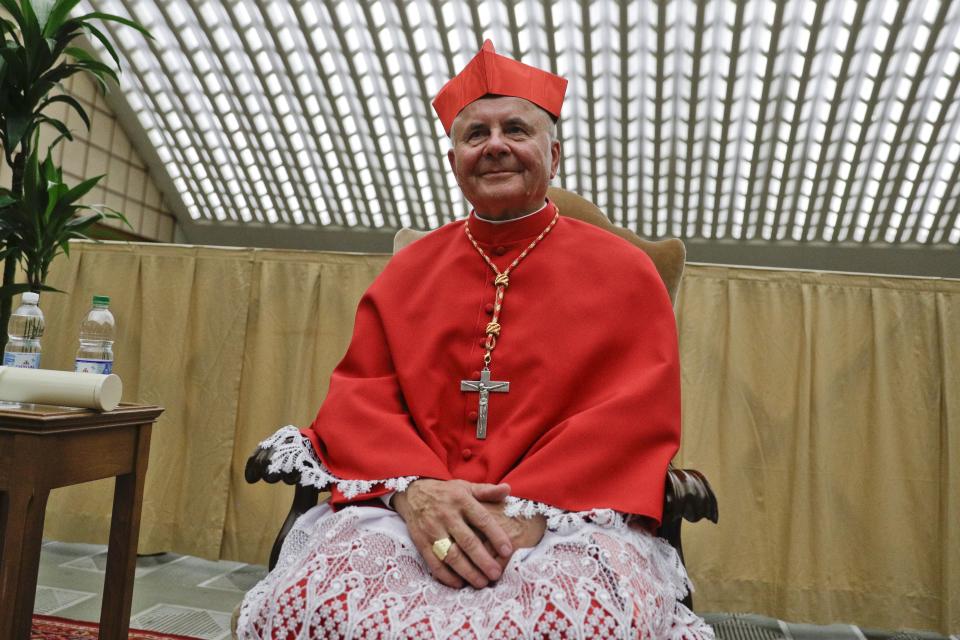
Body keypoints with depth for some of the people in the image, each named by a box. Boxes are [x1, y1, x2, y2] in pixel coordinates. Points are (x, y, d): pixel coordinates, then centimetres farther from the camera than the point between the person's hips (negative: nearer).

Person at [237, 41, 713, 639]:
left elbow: (637, 412, -3)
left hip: (575, 515, -2)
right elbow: (360, 395, 6)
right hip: (407, 507, 2)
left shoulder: (622, 271, 6)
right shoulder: (408, 270, 14)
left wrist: (532, 510, -17)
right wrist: (415, 489, -14)